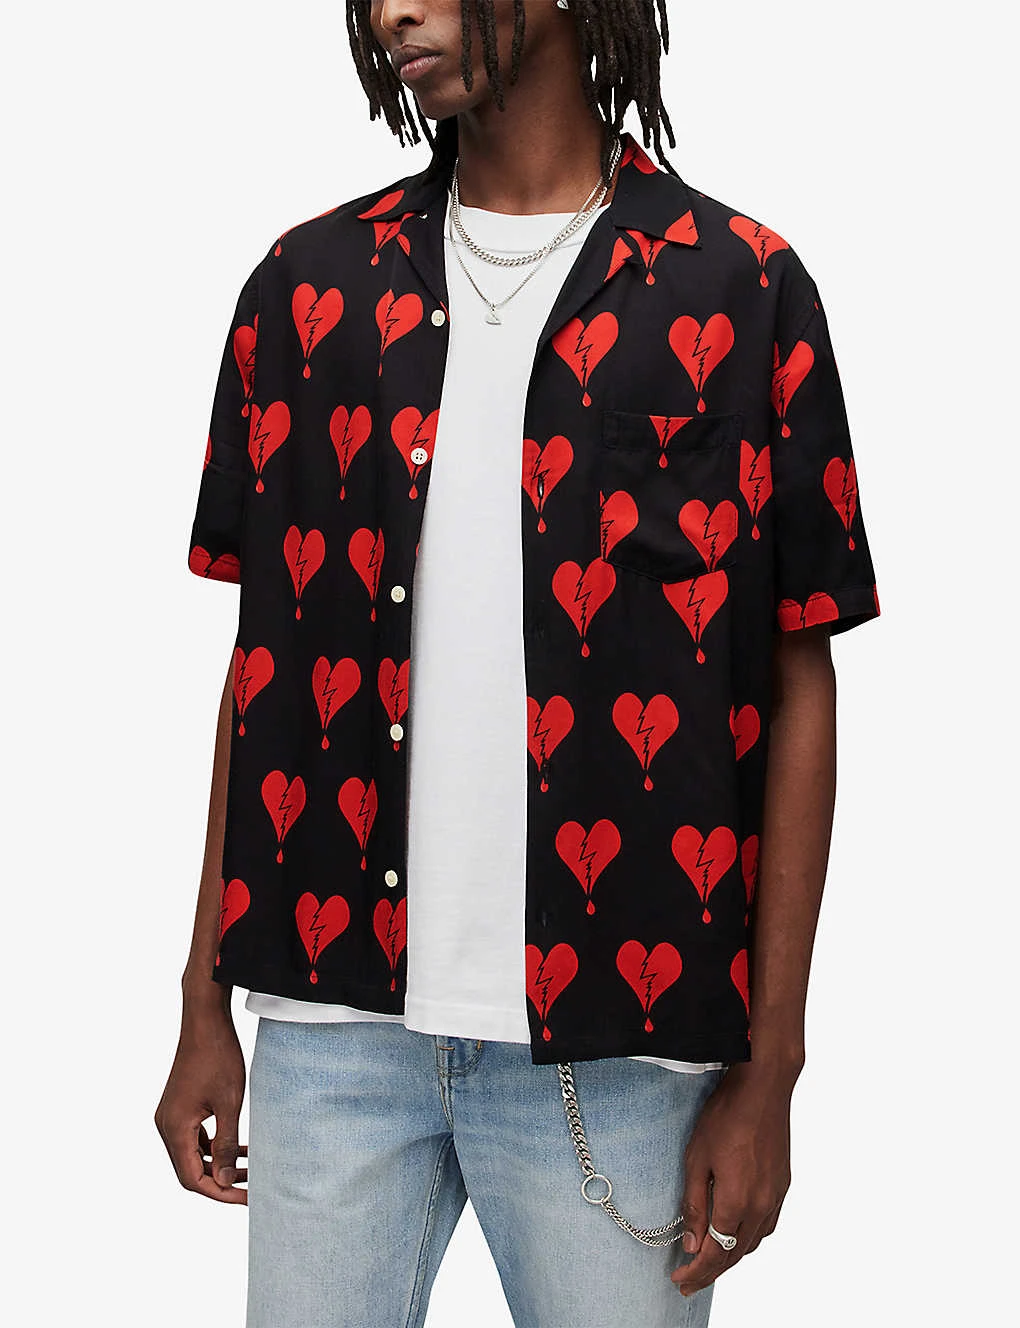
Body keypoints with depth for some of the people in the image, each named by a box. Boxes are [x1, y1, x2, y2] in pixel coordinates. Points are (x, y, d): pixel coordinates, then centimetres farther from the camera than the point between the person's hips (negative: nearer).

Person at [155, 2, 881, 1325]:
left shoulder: (742, 293, -3)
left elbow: (797, 688, -1)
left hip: (610, 1051, -2)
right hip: (334, 1021, 3)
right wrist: (206, 1004, 8)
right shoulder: (310, 285, 6)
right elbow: (265, 659, 10)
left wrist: (768, 1071, -4)